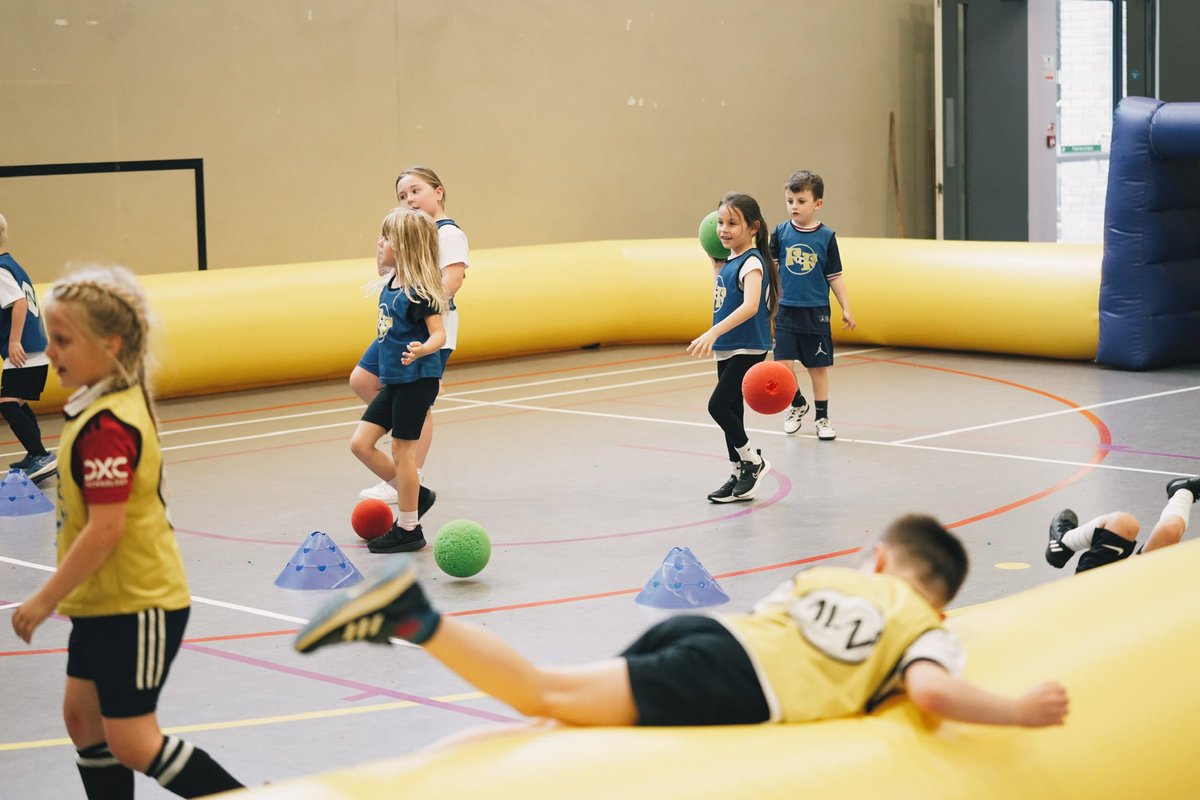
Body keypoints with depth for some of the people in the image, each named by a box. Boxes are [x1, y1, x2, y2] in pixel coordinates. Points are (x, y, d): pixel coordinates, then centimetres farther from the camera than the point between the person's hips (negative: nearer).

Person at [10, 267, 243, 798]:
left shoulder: (106, 425, -24)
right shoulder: (114, 405, 6)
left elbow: (104, 529, -27)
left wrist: (46, 599, -17)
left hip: (136, 606, -10)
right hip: (103, 601, 10)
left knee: (132, 743, -4)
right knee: (82, 714, 17)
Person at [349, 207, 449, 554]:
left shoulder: (418, 291, -18)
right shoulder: (390, 286, 8)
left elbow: (439, 334, -22)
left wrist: (421, 350, -43)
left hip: (417, 380, -9)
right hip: (393, 380, 9)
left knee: (402, 451, -1)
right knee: (360, 443, 6)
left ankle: (408, 529, 11)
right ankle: (414, 494, 21)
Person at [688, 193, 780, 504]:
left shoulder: (751, 263, -17)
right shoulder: (731, 261, 10)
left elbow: (749, 306, -33)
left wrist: (713, 333, -41)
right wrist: (716, 264, 16)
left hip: (748, 348, -9)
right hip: (727, 349, 9)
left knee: (718, 405, -14)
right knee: (731, 411, 12)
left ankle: (753, 460, 3)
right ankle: (739, 477, 20)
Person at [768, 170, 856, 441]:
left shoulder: (826, 236, -2)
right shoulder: (780, 232, 0)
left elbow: (834, 276, 3)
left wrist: (846, 309, 2)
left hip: (816, 312, -1)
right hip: (786, 309, 1)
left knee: (818, 366, 6)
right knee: (782, 363, -7)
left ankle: (822, 418, 20)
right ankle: (797, 404, 20)